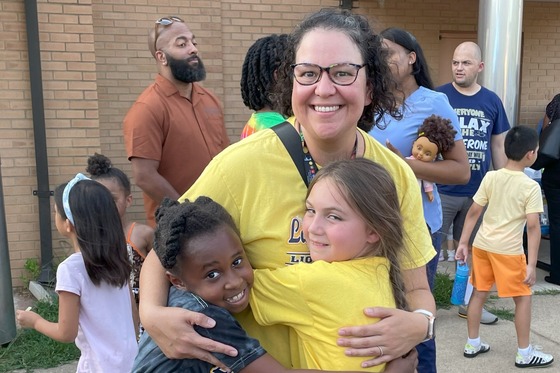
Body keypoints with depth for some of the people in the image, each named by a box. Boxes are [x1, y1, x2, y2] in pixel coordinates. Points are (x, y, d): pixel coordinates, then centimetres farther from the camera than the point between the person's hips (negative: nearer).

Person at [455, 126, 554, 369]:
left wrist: (463, 243, 7)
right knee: (523, 298, 11)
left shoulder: (490, 177, 0)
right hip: (508, 250, -5)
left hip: (481, 245, 5)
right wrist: (532, 264, -11)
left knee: (479, 293, 15)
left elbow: (473, 212, 1)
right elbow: (533, 227, -14)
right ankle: (524, 354, 20)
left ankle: (473, 344, 26)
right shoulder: (531, 187, -11)